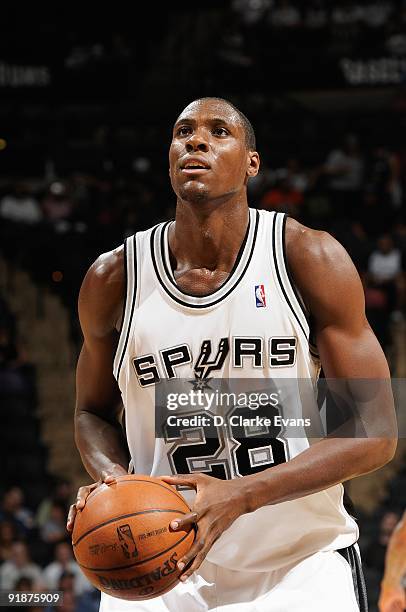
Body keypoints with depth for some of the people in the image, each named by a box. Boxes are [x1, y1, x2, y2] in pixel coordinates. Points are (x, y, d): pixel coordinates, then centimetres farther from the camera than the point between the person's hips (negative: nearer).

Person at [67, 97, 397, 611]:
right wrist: (112, 479, -8)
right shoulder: (114, 279, -1)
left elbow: (374, 433, -9)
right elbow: (93, 411, 16)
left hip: (302, 565, -1)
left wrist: (239, 495, -21)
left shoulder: (308, 257, -8)